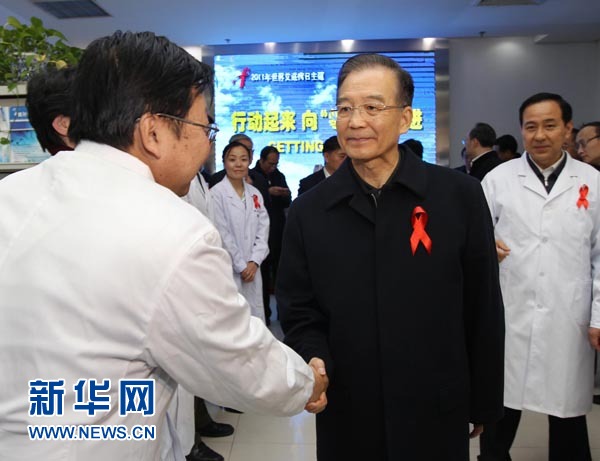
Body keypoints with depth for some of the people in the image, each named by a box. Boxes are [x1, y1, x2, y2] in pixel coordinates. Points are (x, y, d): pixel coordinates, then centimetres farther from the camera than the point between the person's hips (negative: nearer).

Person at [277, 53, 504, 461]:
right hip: (346, 416, 1)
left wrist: (484, 404, 5)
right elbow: (299, 310, 1)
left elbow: (484, 311, -1)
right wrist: (314, 361, -19)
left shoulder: (460, 195, -8)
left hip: (437, 413, 0)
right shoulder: (309, 211, -4)